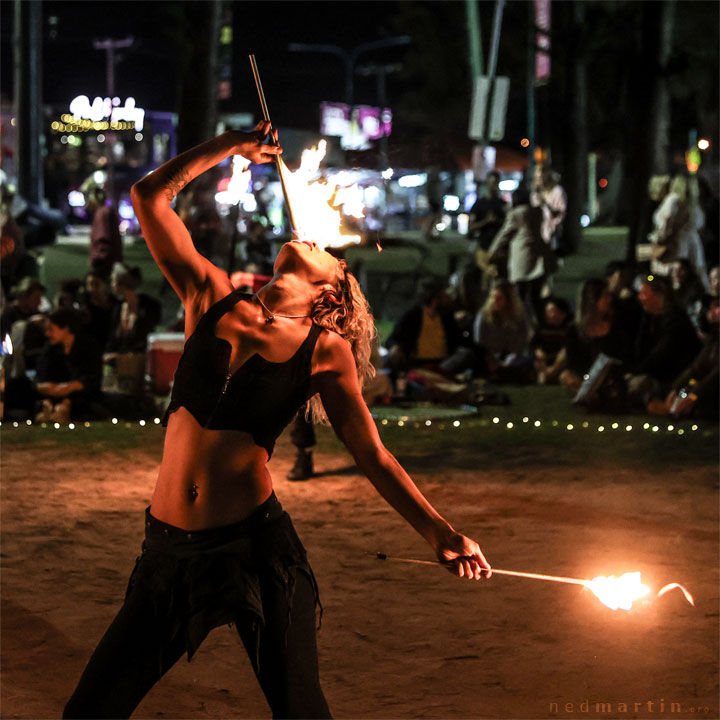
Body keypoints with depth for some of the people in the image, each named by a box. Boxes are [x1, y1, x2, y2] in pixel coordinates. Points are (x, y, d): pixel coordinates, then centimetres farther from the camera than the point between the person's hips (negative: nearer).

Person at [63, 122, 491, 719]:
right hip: (171, 549, 2)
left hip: (257, 547, -2)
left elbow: (373, 455, 2)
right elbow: (151, 196, 9)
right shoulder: (213, 299, 7)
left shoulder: (324, 350, 1)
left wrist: (440, 532, -7)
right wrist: (230, 146, 17)